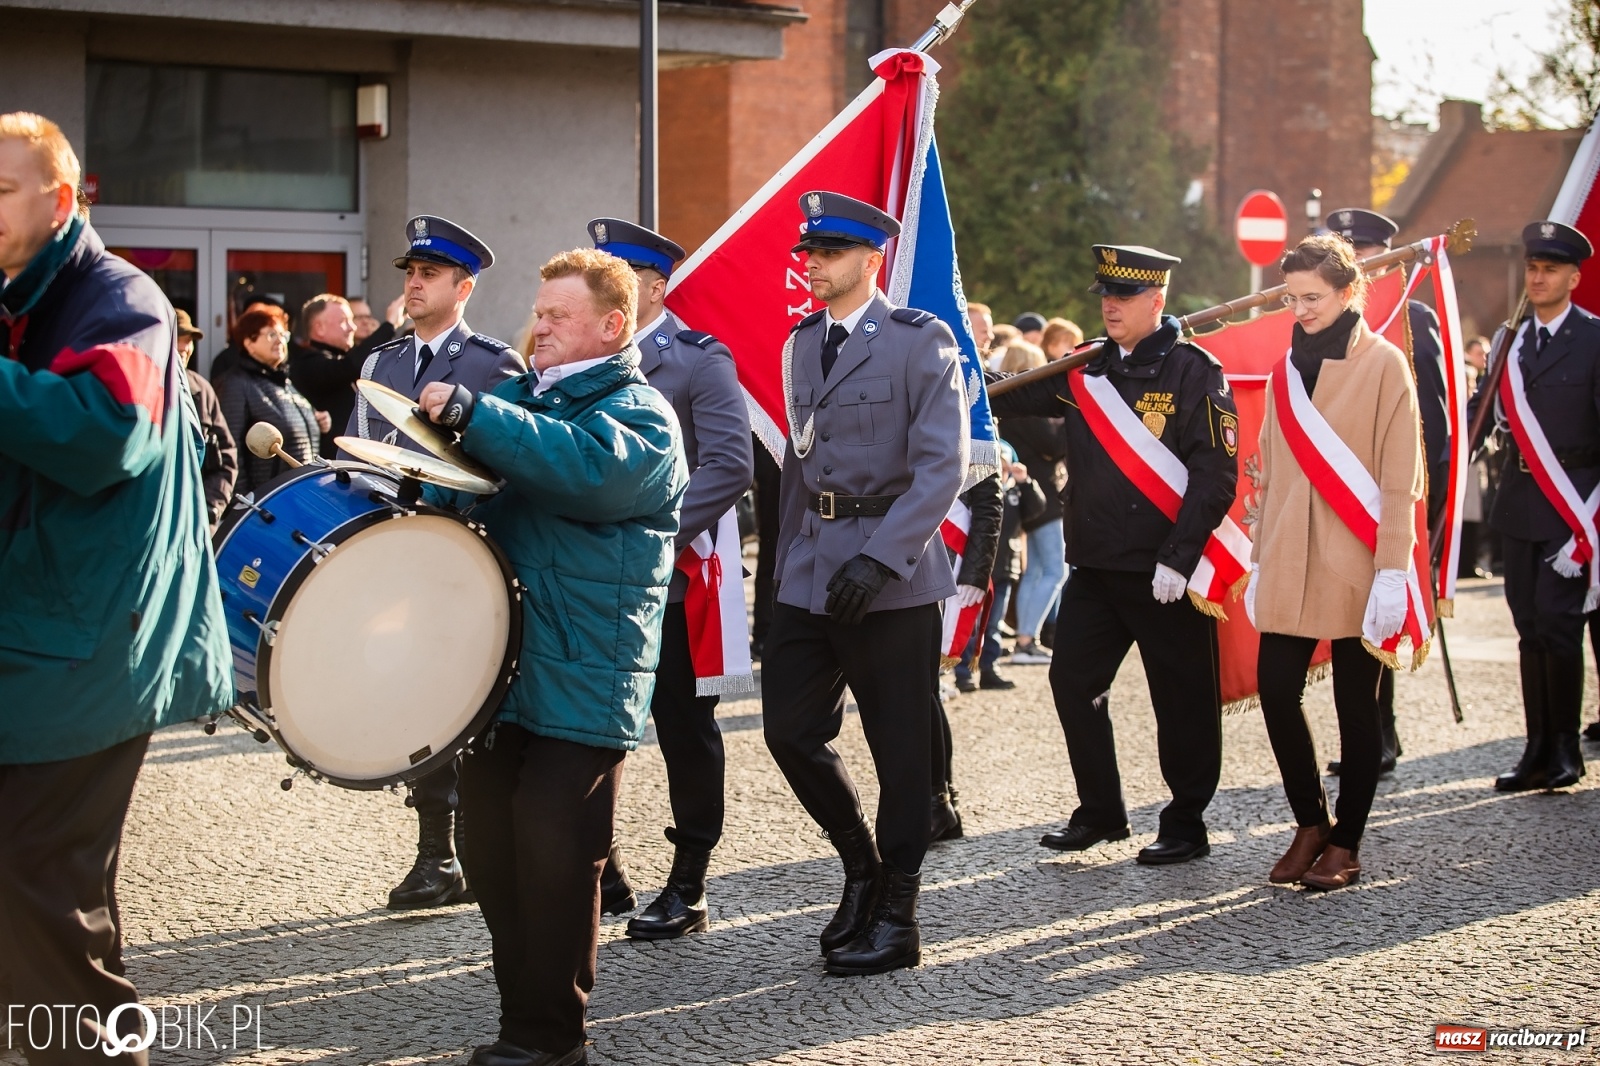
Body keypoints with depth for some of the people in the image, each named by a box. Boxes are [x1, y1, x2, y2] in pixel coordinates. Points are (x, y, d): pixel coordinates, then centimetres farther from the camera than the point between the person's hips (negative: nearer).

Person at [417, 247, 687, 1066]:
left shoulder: (640, 414, -7)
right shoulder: (522, 397, 16)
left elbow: (587, 466, -28)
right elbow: (467, 484, 26)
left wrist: (471, 414, -32)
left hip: (580, 684, -7)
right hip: (501, 672, 7)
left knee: (552, 852, -6)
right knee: (490, 844, 10)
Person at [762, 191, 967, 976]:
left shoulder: (919, 341, -7)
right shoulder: (802, 343, 13)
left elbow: (942, 464, -14)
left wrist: (879, 559, -22)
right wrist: (786, 562, 15)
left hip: (891, 579, -6)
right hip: (809, 576, 6)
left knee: (900, 750, 1)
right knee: (789, 729, 3)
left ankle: (896, 919, 12)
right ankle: (861, 867, 26)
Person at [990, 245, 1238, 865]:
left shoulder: (1196, 373, -7)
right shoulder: (1086, 369, 11)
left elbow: (1216, 476, -12)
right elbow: (1015, 399, 14)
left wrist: (1179, 557, -18)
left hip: (1164, 570, -6)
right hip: (1095, 562, 6)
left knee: (1181, 697, 2)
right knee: (1072, 680, 7)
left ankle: (1186, 825, 14)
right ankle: (1100, 814, 20)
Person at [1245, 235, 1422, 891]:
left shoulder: (1383, 364, -4)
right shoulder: (1287, 371, 12)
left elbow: (1399, 475, -8)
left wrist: (1392, 570, -13)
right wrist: (1259, 560, 12)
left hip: (1355, 566, -5)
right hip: (1290, 565, 5)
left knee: (1356, 702, 2)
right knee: (1276, 688, -4)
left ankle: (1345, 844, 13)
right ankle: (1309, 823, 14)